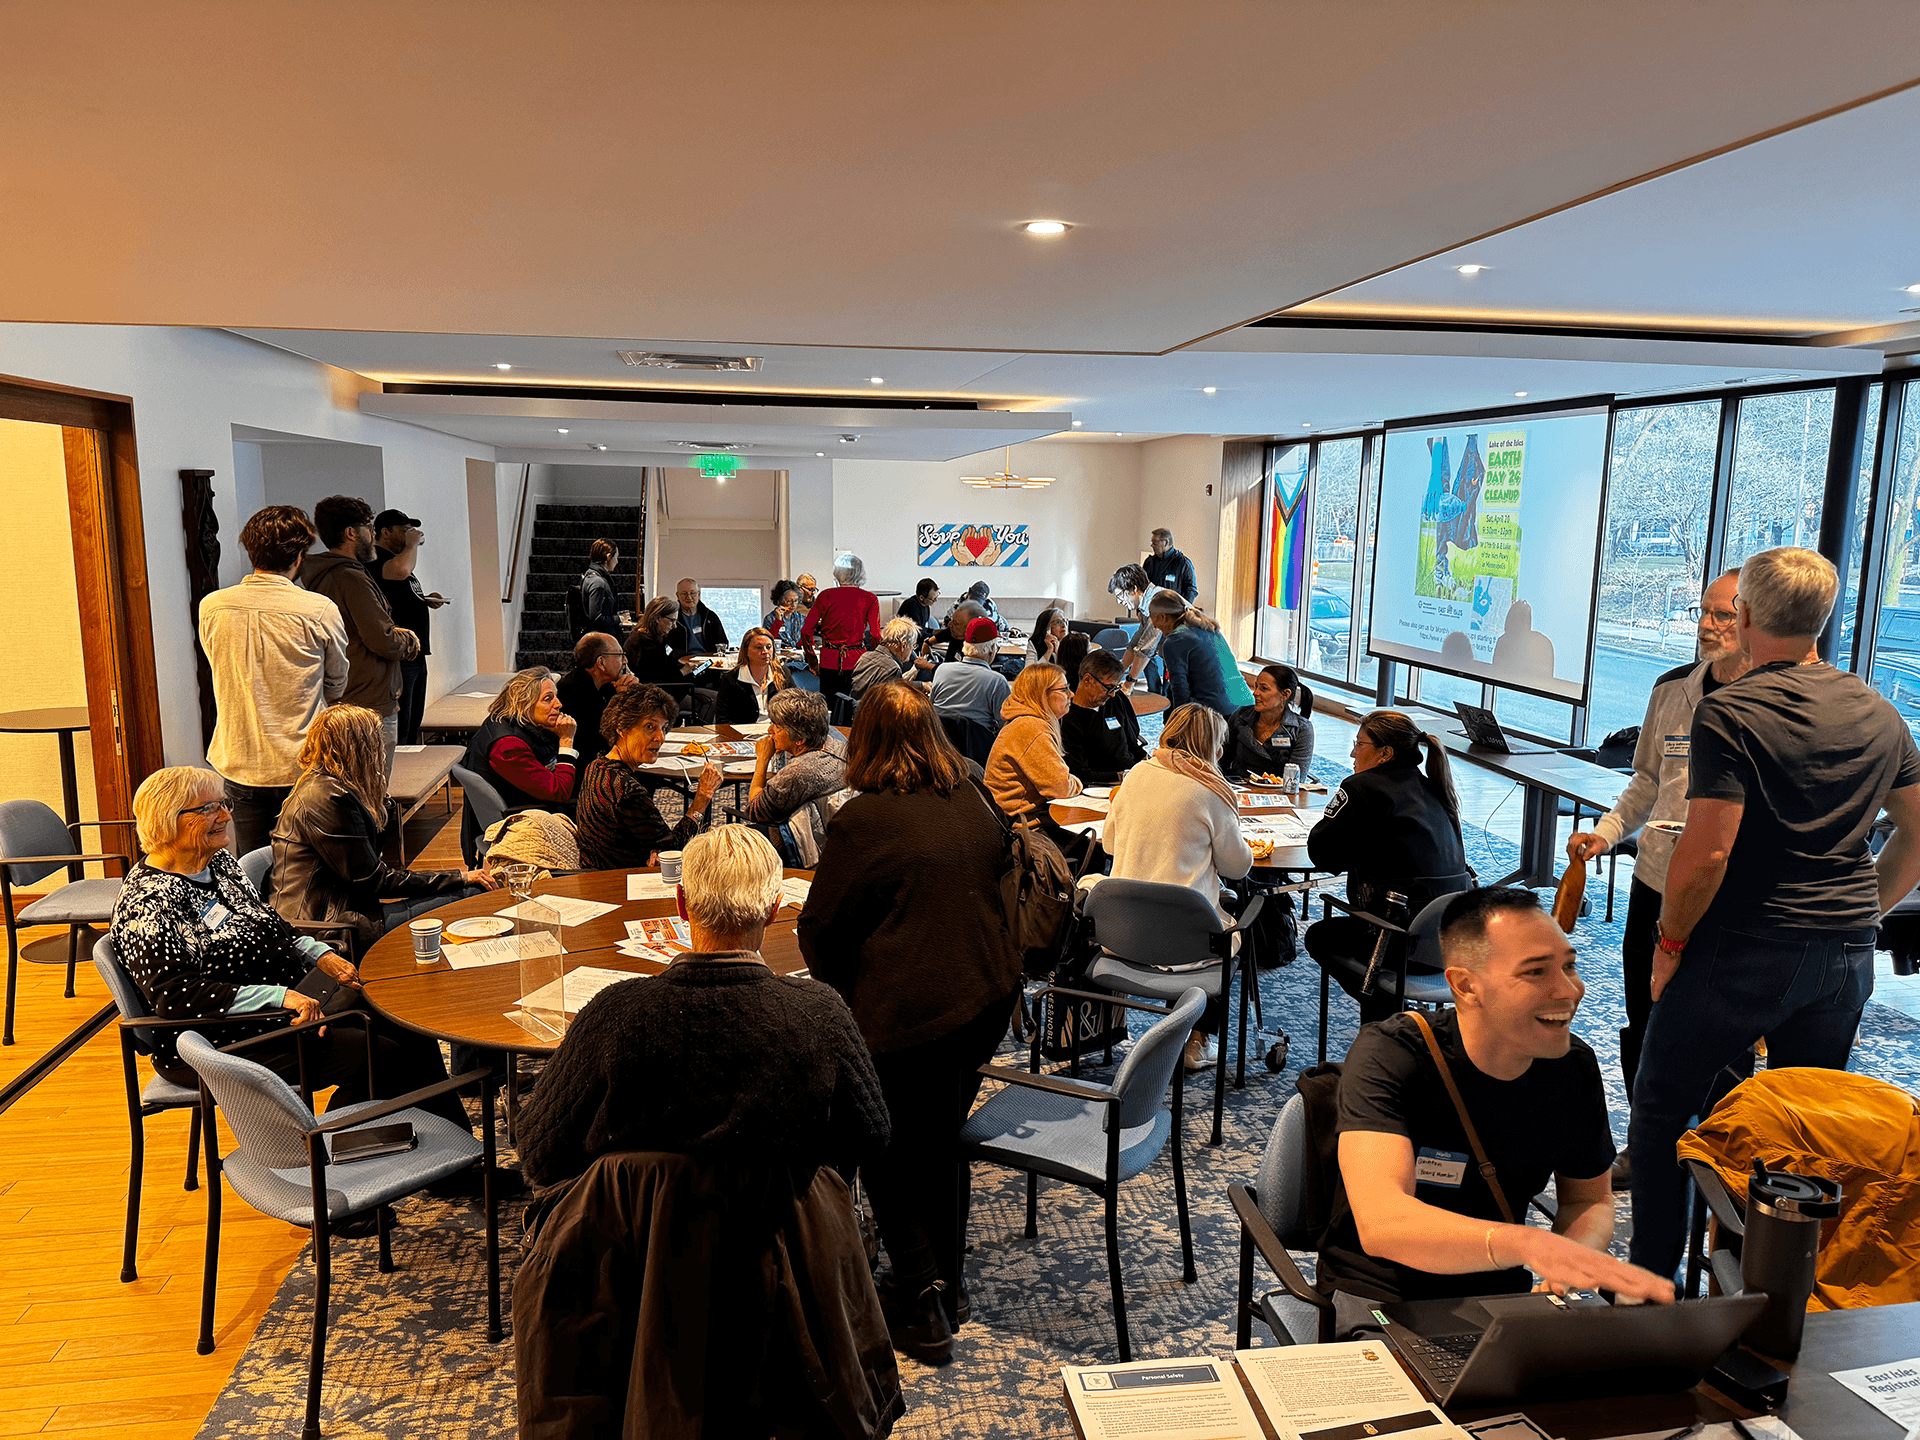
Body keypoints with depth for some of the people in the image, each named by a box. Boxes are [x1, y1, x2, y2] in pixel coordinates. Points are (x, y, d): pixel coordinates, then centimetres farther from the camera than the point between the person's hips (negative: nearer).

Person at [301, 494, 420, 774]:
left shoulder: (322, 576, 13)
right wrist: (408, 641, -1)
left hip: (336, 702, 10)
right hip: (370, 704, -10)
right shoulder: (352, 579, -17)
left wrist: (395, 634, 5)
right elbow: (383, 642, -21)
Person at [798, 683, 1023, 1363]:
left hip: (904, 1012, -6)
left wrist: (841, 990, 11)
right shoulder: (972, 803, 2)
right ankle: (947, 1282, 36)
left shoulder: (863, 819, -17)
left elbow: (821, 928, -8)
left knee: (889, 1153, 14)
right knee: (943, 1140, 22)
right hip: (987, 996, 7)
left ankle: (922, 1295, 11)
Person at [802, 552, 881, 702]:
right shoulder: (870, 599, -1)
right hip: (856, 660, -1)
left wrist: (812, 659, 10)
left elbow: (806, 631, 0)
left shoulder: (826, 596, 1)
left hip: (828, 661, 1)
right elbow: (876, 636, -5)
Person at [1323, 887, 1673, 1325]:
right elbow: (1380, 1223, -35)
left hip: (1502, 1295, 5)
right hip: (1382, 1299, -5)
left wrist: (1574, 1262, -13)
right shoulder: (1389, 1056, -22)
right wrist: (1531, 1244, -50)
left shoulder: (1575, 1068, -4)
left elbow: (1589, 1200, 11)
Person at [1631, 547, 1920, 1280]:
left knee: (1660, 1110, 9)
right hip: (1846, 957, 6)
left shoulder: (1727, 713, -15)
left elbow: (1706, 854, -20)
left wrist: (1670, 943, -8)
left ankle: (1652, 1285, 16)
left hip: (1743, 951, -6)